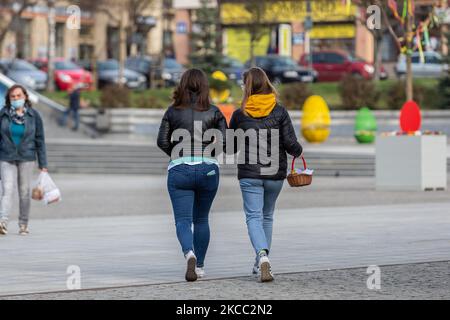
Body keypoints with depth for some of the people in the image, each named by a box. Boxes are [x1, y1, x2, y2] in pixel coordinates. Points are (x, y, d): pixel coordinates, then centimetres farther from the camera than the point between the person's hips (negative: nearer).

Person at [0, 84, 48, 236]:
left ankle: (23, 224, 16)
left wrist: (43, 164, 2)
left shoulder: (33, 115, 1)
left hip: (26, 158, 0)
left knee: (25, 192, 4)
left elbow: (40, 140, 4)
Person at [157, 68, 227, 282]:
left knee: (183, 220, -3)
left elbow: (162, 141, 0)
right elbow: (225, 143, -2)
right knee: (201, 219, 16)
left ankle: (189, 253, -31)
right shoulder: (214, 112, 1)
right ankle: (200, 266, 20)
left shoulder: (173, 112, 1)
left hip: (179, 170, -1)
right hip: (208, 169, 1)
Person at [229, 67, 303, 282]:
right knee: (267, 216, 18)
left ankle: (262, 255, -28)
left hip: (249, 173, -2)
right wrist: (297, 152, 15)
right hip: (275, 172, 2)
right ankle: (261, 263, 23)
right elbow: (291, 143, -6)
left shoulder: (239, 115, -4)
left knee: (254, 217, -4)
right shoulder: (279, 111, -4)